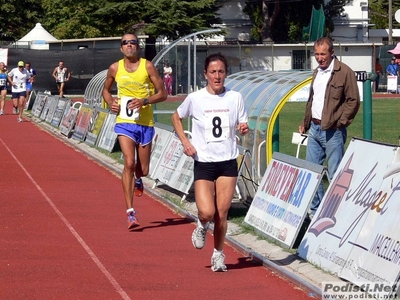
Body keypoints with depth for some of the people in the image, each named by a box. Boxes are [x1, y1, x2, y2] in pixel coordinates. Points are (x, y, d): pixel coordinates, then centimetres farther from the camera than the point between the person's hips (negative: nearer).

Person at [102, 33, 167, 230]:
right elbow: (105, 90, 19)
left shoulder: (148, 66, -4)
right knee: (129, 163, -17)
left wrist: (145, 101, -18)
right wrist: (111, 103, -2)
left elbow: (162, 93, -2)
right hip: (124, 122, 0)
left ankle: (138, 179, 49)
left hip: (145, 123, 0)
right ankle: (130, 212, -13)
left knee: (143, 169, 8)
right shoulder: (115, 68, 2)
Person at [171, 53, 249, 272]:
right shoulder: (195, 99, -4)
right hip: (203, 163, -1)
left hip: (228, 163, 1)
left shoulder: (235, 98, 0)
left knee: (222, 214, 2)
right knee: (206, 213, -14)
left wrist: (244, 129, -14)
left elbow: (243, 126, 10)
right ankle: (202, 226, 22)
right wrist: (185, 142, -1)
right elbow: (176, 117, 12)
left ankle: (218, 254, 21)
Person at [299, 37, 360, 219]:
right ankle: (315, 209, 20)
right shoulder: (317, 72, 15)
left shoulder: (344, 72, -10)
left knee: (334, 175, -4)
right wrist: (305, 122, 22)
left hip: (332, 131, -8)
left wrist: (339, 122, -14)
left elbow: (353, 101, -11)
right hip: (315, 129, 8)